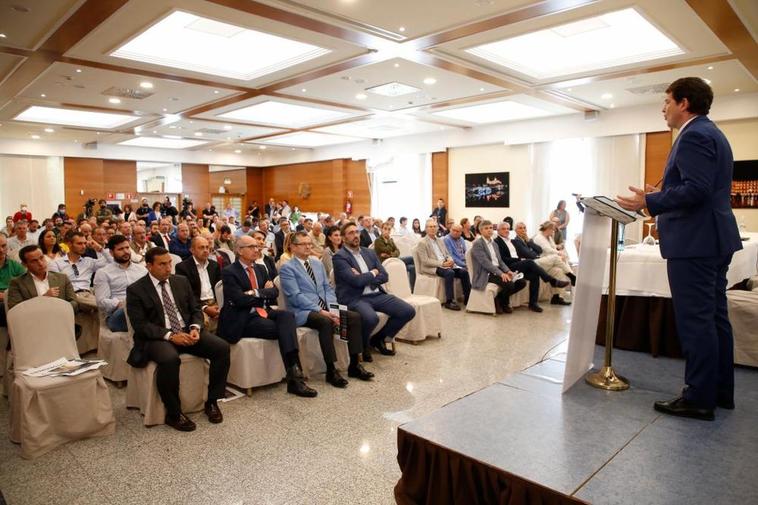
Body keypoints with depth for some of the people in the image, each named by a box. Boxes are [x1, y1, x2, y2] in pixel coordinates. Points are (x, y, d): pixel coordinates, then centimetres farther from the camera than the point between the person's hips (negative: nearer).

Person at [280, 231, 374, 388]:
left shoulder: (317, 263, 18)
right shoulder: (287, 268, -3)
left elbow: (327, 288, 16)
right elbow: (296, 296, -14)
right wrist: (320, 311, -22)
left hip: (325, 309, 7)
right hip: (303, 312, -7)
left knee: (355, 316, -14)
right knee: (326, 322, -36)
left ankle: (354, 365, -7)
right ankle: (331, 370, -24)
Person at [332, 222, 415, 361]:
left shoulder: (369, 252, 15)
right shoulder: (339, 257, -6)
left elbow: (384, 276, 8)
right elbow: (356, 280, -18)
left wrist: (364, 277, -8)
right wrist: (373, 273, -1)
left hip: (376, 294, 7)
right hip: (354, 298, -7)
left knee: (408, 311, -6)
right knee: (371, 318, -37)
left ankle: (378, 338, 14)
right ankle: (362, 345, -2)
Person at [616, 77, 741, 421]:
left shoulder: (693, 136, -13)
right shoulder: (712, 133, 19)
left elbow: (697, 189, -24)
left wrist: (649, 202, -19)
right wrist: (661, 194, 20)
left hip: (694, 242, -11)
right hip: (714, 240, 11)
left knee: (695, 321, -5)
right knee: (715, 317, 15)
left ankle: (699, 398, 4)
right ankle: (720, 391, 25)